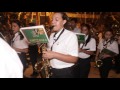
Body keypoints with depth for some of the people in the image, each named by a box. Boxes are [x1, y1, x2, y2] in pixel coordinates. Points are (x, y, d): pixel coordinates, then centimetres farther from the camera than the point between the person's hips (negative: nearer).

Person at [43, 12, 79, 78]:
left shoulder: (71, 35, -13)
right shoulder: (52, 36, 9)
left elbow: (74, 59, -20)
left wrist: (54, 55, -26)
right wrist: (45, 53, 0)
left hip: (65, 73, -6)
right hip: (52, 71, 6)